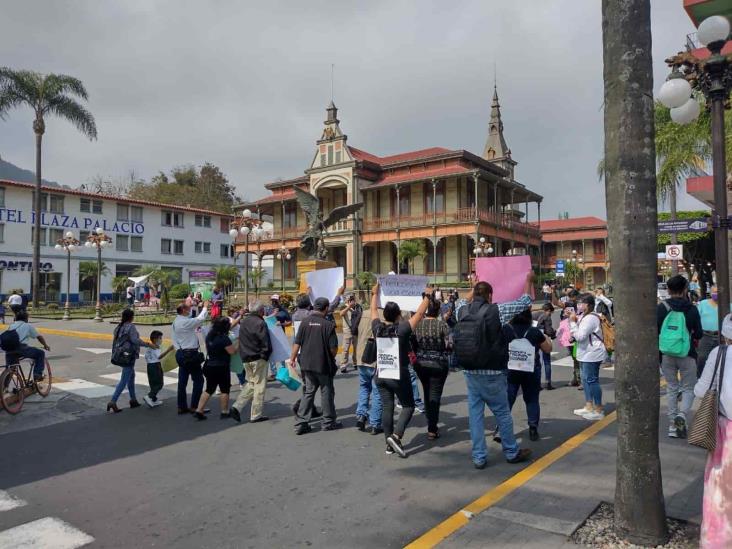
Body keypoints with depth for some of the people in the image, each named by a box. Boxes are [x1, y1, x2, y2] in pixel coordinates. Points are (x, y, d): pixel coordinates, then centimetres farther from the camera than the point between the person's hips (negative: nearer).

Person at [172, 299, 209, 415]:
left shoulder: (176, 321, 8)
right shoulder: (186, 322, -19)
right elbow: (201, 319, -14)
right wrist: (205, 307, -4)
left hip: (181, 353, 9)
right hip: (190, 354, -9)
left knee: (182, 381, 11)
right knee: (198, 380, 1)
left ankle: (182, 407, 17)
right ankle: (194, 406, 4)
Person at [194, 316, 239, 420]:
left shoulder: (209, 335, 4)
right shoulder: (223, 338, -20)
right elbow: (232, 351, -19)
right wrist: (238, 342, -2)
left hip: (209, 366, 7)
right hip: (221, 368, -7)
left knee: (209, 389, 14)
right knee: (225, 390, 8)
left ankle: (198, 411, 10)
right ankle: (224, 412, 15)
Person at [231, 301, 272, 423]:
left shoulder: (243, 321, 9)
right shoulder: (260, 323, -16)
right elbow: (266, 344, -16)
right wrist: (266, 355, -1)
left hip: (245, 358, 8)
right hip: (258, 358, -7)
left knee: (251, 383, 20)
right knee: (259, 385, 3)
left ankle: (237, 406, 6)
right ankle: (256, 415, 8)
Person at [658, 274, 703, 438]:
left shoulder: (661, 307, -5)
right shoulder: (692, 309, -7)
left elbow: (655, 331, -5)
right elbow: (699, 334, -3)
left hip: (667, 354, 2)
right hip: (687, 354, -1)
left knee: (671, 388, 13)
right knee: (689, 388, 11)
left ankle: (673, 425, 13)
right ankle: (682, 414, -15)